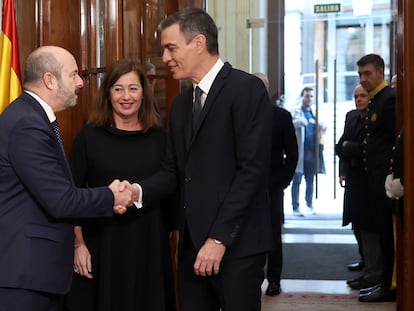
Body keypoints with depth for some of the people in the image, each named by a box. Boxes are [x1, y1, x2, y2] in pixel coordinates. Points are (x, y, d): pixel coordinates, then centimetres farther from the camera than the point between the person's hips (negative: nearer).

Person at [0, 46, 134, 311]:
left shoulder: (34, 117, 13)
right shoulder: (27, 125, -20)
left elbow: (58, 192, 13)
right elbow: (60, 201, -22)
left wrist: (106, 200, 0)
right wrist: (111, 197, -7)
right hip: (25, 269, -10)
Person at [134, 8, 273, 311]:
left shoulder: (247, 89, -9)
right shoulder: (181, 103, 15)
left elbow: (252, 169, -16)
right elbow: (173, 170, 12)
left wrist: (219, 238, -18)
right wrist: (138, 190, -9)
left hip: (237, 243, -7)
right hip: (193, 242, 7)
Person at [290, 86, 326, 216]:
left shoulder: (314, 113, 15)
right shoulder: (295, 112, 0)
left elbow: (320, 129, 24)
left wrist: (323, 128, 0)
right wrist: (299, 122, -33)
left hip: (312, 151, 4)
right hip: (298, 151, -4)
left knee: (310, 180, 10)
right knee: (297, 179, -1)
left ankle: (310, 204, 21)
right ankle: (295, 207, 2)